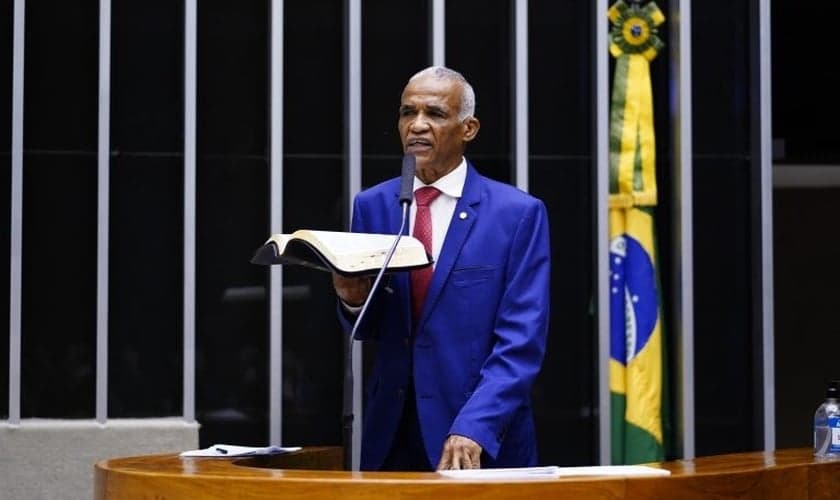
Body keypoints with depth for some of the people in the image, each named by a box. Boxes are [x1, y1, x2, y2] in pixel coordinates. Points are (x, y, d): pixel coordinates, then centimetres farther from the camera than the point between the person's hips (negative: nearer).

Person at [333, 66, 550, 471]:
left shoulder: (519, 213, -7)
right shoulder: (371, 205, 5)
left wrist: (473, 428, -24)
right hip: (391, 438, 3)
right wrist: (353, 300, -12)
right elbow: (368, 330, 11)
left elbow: (522, 341, -13)